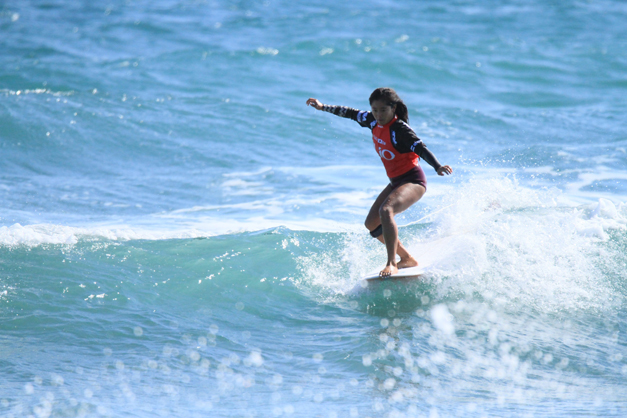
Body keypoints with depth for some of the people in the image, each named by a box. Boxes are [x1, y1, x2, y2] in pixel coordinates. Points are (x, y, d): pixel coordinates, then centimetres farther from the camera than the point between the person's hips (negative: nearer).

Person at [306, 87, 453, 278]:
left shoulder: (400, 129, -23)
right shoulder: (374, 121, 0)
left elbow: (421, 148, -36)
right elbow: (352, 114, 17)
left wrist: (437, 167, -54)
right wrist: (323, 107, 26)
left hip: (413, 180, -9)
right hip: (396, 182, 9)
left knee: (386, 211, -33)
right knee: (372, 224, 7)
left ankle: (391, 264, -30)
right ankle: (407, 259, 16)